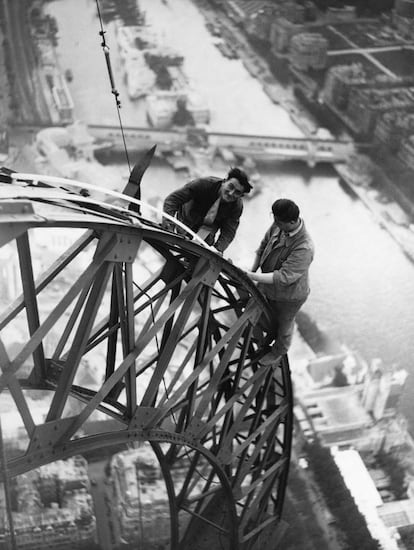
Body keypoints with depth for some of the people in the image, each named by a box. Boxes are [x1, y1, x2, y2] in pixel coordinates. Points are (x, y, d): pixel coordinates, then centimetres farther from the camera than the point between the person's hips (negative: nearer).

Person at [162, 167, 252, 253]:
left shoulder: (237, 206, -28)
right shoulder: (204, 184, -37)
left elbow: (228, 232, -25)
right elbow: (172, 199, -37)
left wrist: (218, 249, -45)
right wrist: (168, 223, -51)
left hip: (210, 225, 2)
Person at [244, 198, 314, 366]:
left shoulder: (304, 248, -41)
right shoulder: (278, 226, -19)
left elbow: (283, 278, -38)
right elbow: (263, 246, -1)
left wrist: (251, 276, -37)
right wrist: (252, 272, -8)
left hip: (288, 296, -6)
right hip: (269, 287, 6)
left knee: (283, 324, 23)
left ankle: (278, 353, 53)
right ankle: (269, 338, 65)